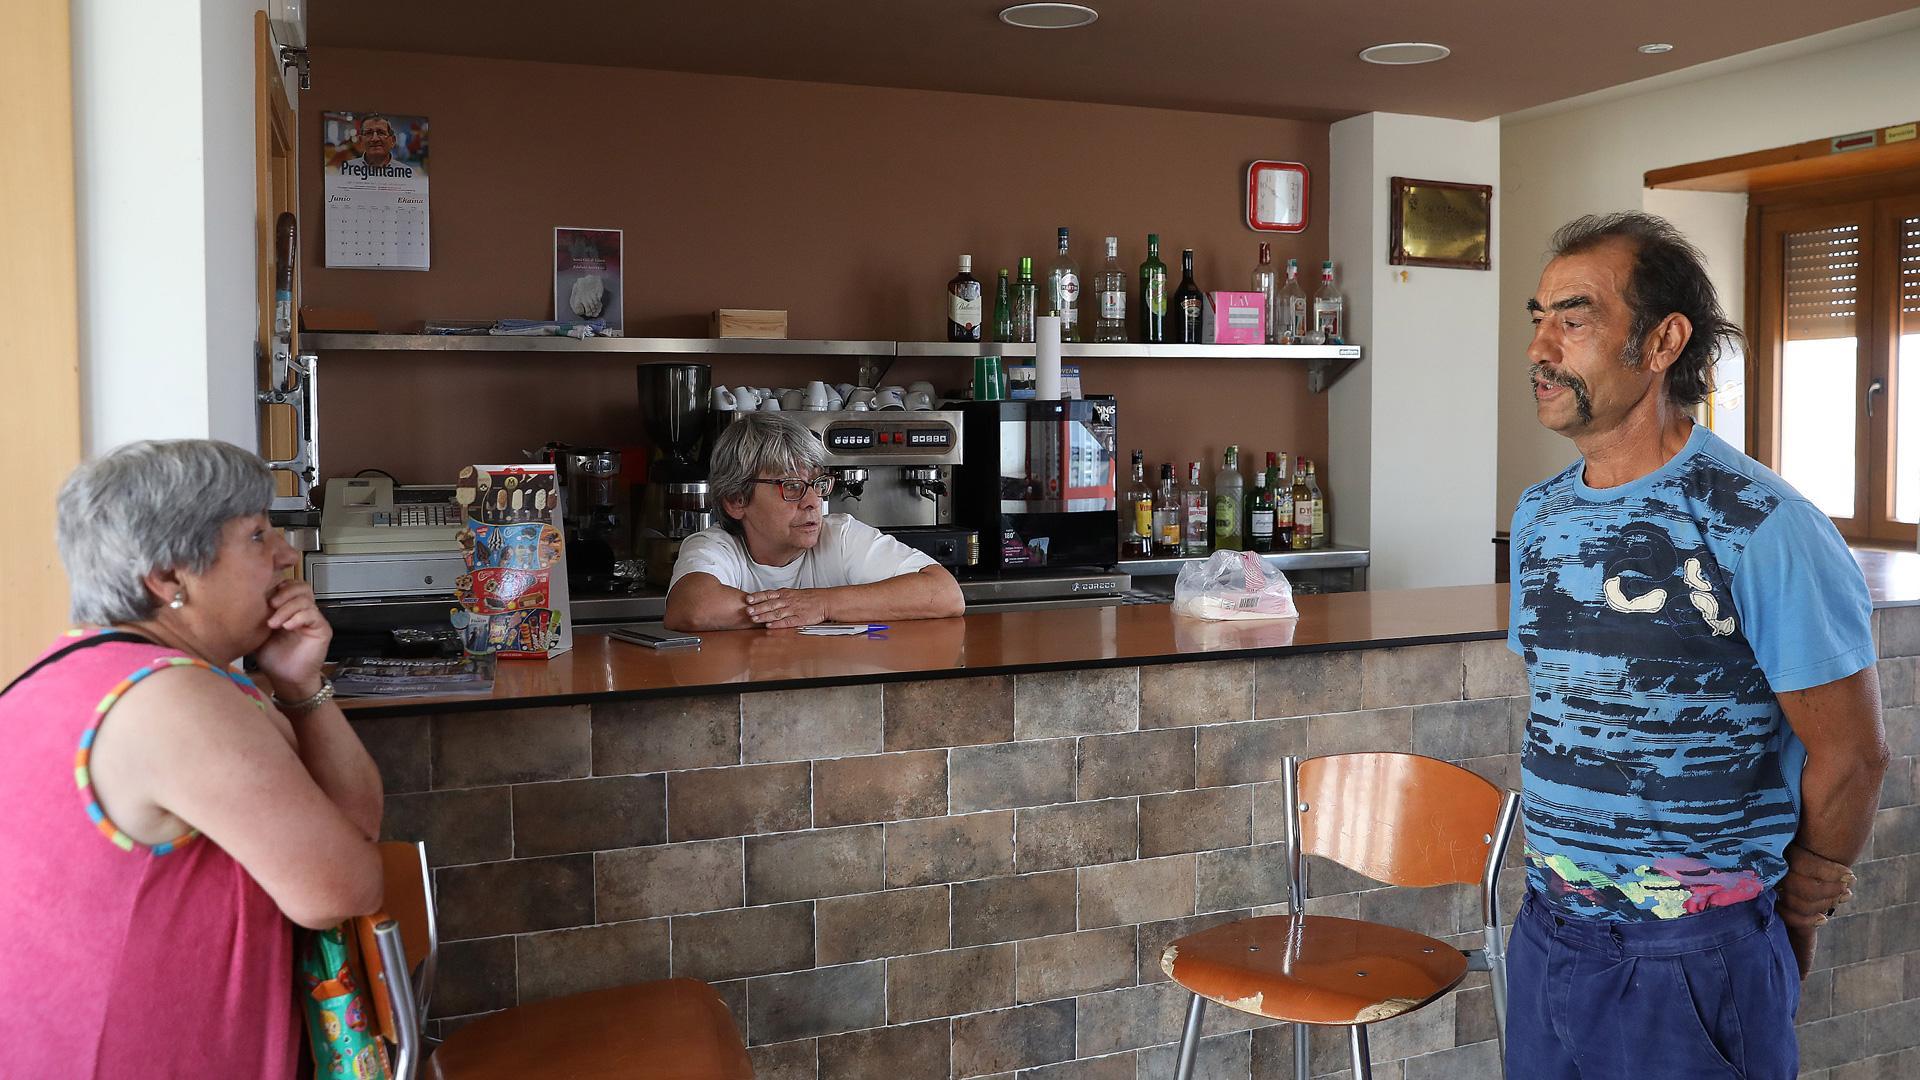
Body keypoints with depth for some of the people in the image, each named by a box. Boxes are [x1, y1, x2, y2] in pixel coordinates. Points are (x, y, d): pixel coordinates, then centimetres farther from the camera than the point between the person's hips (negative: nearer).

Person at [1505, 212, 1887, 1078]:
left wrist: (1799, 902, 4)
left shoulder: (1765, 530, -17)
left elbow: (1850, 754, -10)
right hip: (1546, 937, 6)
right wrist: (1570, 863, 10)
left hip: (1694, 965, -6)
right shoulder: (1538, 517, 4)